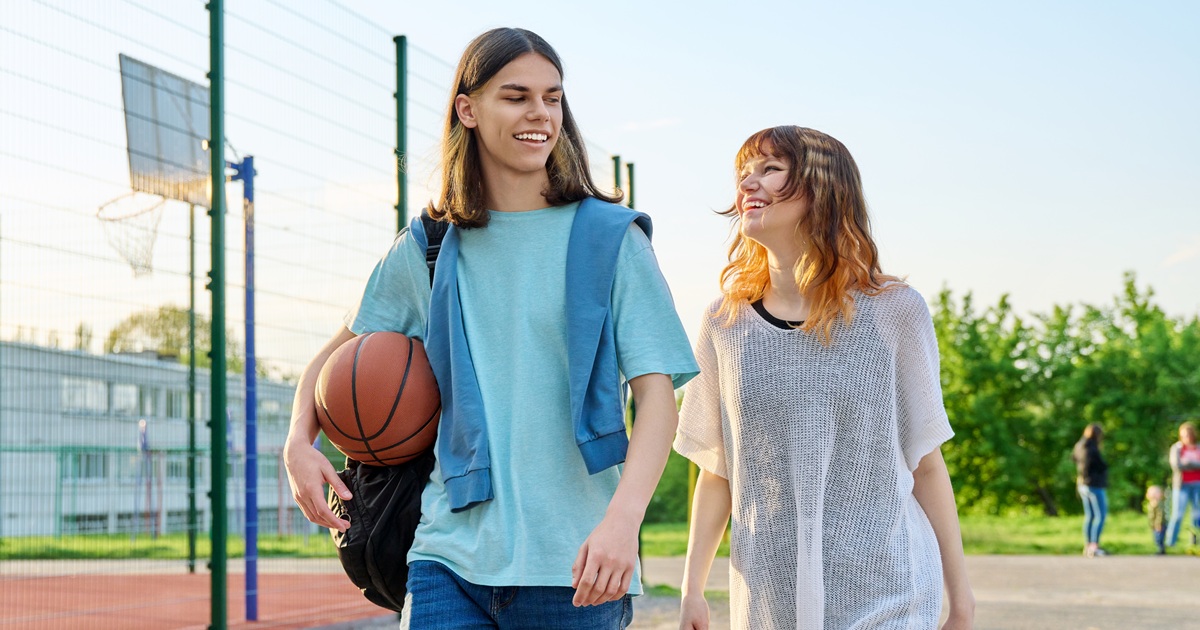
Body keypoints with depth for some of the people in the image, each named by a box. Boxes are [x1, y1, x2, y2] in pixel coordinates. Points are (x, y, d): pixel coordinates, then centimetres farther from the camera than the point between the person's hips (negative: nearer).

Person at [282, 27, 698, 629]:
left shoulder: (610, 239, 1)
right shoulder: (423, 250, 9)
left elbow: (657, 392, -6)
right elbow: (339, 353, 22)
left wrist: (624, 517, -22)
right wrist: (299, 442, 2)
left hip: (569, 562, -1)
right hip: (450, 549, 2)